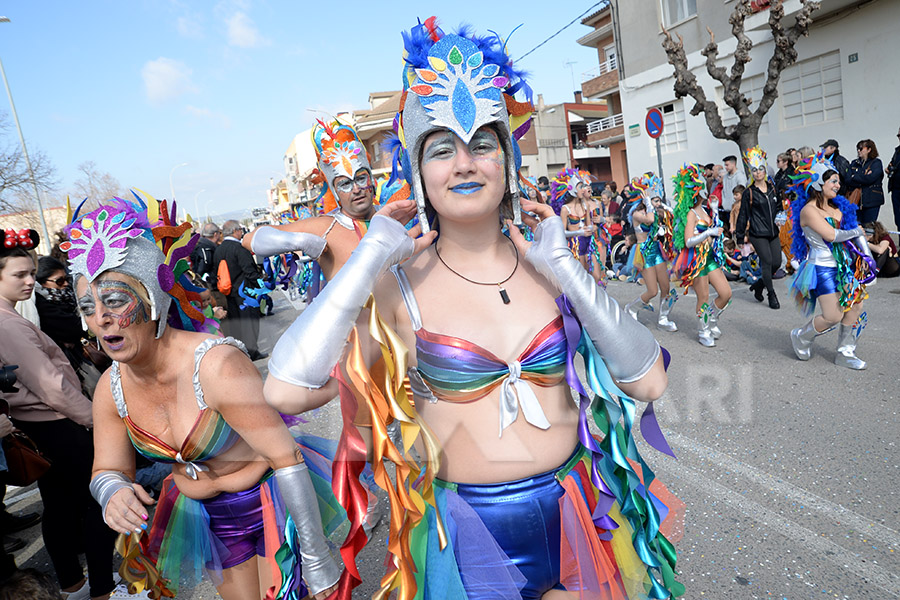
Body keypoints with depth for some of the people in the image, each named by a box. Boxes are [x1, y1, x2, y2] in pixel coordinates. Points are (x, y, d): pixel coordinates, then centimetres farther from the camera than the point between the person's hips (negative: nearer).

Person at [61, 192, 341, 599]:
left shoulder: (217, 364, -31)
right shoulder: (111, 388, -10)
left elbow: (287, 458, -28)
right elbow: (108, 469, 4)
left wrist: (317, 558, -23)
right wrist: (112, 492, -23)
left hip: (270, 501, -5)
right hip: (208, 518, 6)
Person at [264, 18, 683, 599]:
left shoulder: (551, 265, -5)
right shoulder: (399, 283, -14)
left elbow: (648, 380, -13)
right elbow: (288, 391, -28)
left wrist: (563, 265, -19)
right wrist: (372, 255, -22)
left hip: (577, 515, 3)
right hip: (467, 534, -2)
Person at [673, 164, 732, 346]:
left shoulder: (702, 210, 12)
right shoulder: (690, 213, -14)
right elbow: (688, 241, -22)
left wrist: (715, 213, 13)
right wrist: (710, 232, -27)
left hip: (709, 257, 8)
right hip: (697, 259, -8)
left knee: (726, 293, 7)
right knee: (704, 298, 2)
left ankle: (712, 321, 28)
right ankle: (703, 331, 20)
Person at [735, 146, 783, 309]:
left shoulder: (772, 188, 10)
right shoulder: (749, 193, -4)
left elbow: (779, 207, 24)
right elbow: (743, 215, -1)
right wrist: (741, 234, -1)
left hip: (773, 232, 5)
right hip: (757, 234, -5)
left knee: (777, 263, 3)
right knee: (767, 262, -8)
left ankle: (758, 285, 24)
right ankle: (772, 295, 5)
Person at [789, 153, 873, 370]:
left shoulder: (837, 207, 10)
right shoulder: (809, 210, -13)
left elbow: (855, 228, 13)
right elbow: (831, 235, -21)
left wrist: (866, 254, 3)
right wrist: (855, 232, -5)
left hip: (845, 265, 8)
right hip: (823, 268, -8)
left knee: (855, 307, 7)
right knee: (833, 316, -8)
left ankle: (845, 352, 21)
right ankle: (801, 337, 18)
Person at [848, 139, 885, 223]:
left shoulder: (876, 163, 1)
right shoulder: (854, 163, 13)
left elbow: (870, 179, -15)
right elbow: (848, 181, 0)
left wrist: (854, 177, -4)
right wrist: (863, 177, -11)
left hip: (871, 201, -3)